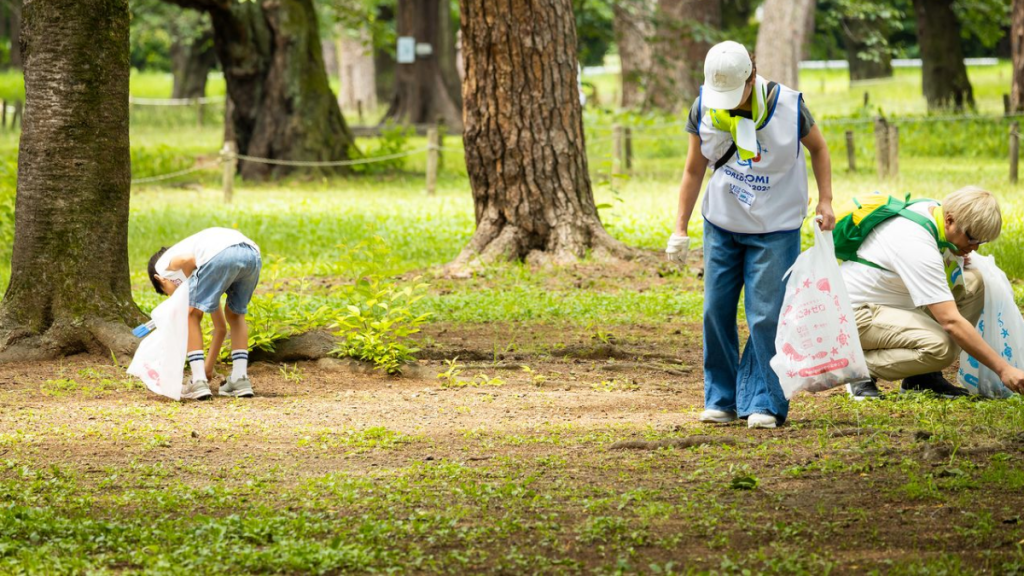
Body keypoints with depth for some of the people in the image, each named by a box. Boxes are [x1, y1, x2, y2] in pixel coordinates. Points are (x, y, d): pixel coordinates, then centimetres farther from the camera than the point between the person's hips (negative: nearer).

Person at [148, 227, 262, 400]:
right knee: (235, 314, 30)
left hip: (220, 254, -7)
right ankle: (240, 379, 20)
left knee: (192, 315, 13)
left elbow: (187, 260, 0)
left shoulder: (163, 264, 27)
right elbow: (221, 327, 47)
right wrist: (208, 368, 55)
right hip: (252, 254, 7)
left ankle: (199, 382, 5)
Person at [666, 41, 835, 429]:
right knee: (717, 311, 3)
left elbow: (818, 148, 4)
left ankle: (764, 404, 1)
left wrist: (825, 200, -5)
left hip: (775, 227, -3)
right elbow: (694, 169, 4)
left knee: (766, 317, -7)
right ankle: (722, 400, 15)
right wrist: (680, 228, 2)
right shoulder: (704, 109, -7)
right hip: (721, 223, 3)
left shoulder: (787, 106, -15)